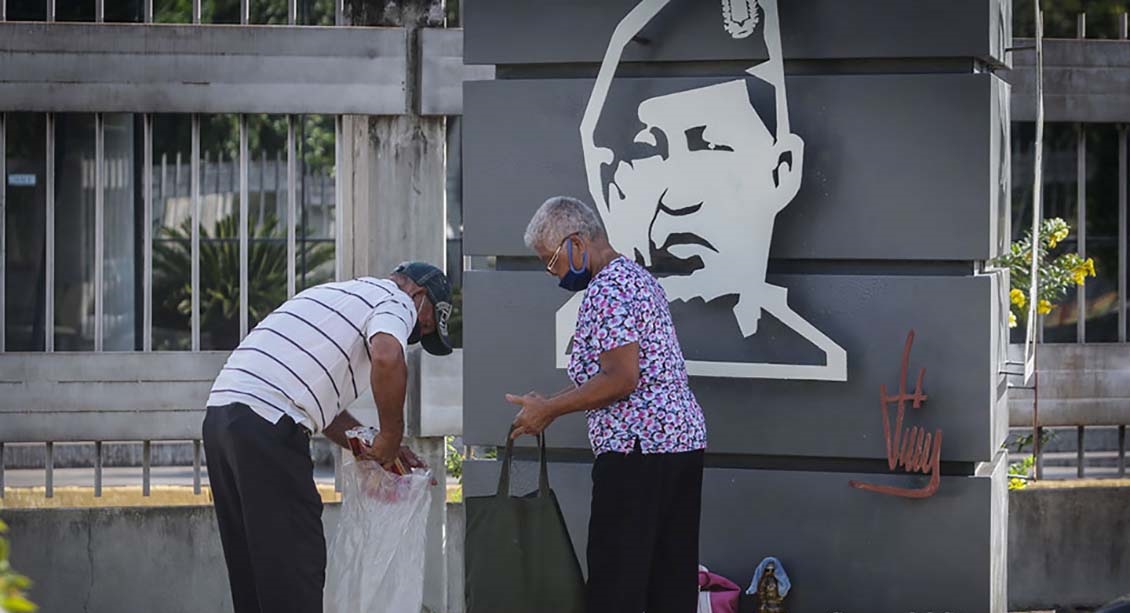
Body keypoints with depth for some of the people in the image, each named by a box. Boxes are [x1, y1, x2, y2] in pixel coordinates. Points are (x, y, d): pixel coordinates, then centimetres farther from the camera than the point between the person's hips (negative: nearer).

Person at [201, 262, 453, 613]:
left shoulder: (338, 295, 33)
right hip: (266, 425, -9)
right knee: (295, 570, -6)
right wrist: (391, 436, -8)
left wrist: (380, 448, 28)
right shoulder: (396, 302, 4)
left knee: (253, 568, 14)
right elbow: (387, 358, -20)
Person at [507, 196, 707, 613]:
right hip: (684, 440, 10)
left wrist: (548, 410, -11)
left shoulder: (607, 290, -12)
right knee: (671, 580, 9)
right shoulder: (637, 277, 20)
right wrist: (554, 408, 18)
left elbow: (621, 379, -19)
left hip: (638, 447, -10)